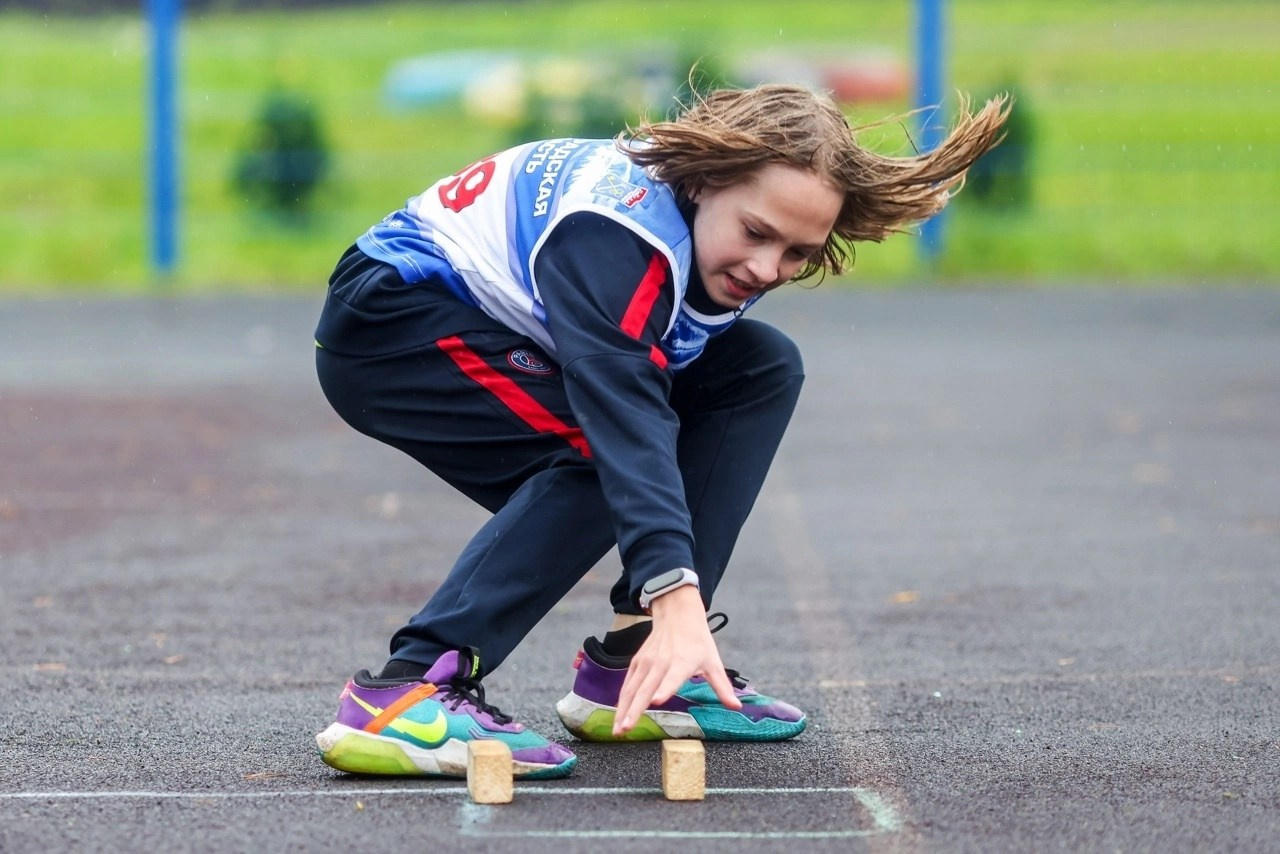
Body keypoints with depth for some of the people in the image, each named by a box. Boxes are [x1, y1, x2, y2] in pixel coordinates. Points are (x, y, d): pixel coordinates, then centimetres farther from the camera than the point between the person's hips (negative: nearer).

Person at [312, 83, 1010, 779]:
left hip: (506, 335, 9)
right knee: (605, 441, -29)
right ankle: (404, 693, -32)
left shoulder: (730, 249, -7)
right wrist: (677, 598, -55)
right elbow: (625, 412, -45)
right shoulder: (618, 230, -34)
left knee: (761, 368, -2)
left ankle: (632, 668, -5)